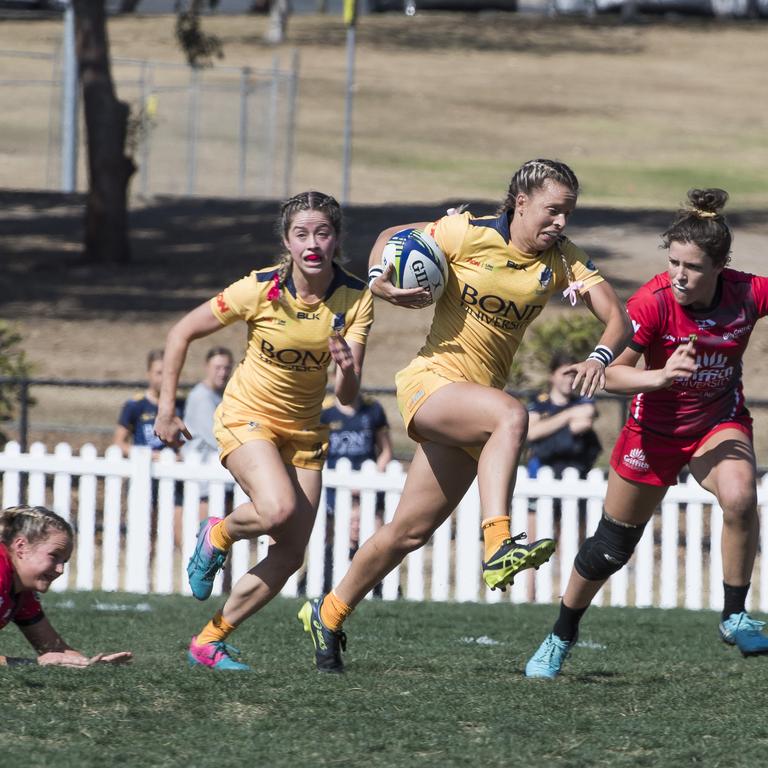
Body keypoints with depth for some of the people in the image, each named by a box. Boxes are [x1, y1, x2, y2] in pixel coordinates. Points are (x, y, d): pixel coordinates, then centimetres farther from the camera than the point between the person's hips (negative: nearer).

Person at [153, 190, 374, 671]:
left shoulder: (355, 298, -14)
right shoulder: (260, 290, -20)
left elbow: (349, 397, -16)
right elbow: (182, 333, -8)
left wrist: (348, 369, -39)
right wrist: (167, 410, -9)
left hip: (304, 428, 4)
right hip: (247, 416, -4)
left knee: (290, 557, -1)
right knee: (279, 510, -31)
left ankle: (210, 641, 14)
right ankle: (218, 536, 2)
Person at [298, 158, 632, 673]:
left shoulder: (563, 260, -1)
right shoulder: (469, 234, -10)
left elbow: (617, 317, -8)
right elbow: (392, 236, 5)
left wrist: (600, 357, -28)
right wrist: (378, 280, -14)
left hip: (474, 404, 5)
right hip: (431, 380, -5)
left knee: (410, 531, 9)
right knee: (511, 415, -36)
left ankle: (329, 613, 27)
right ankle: (498, 546, -45)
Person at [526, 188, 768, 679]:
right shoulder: (654, 301, -27)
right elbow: (611, 373, -29)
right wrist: (658, 376, -47)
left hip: (719, 423, 1)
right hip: (655, 430, -1)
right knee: (612, 546, 11)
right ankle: (561, 638, 36)